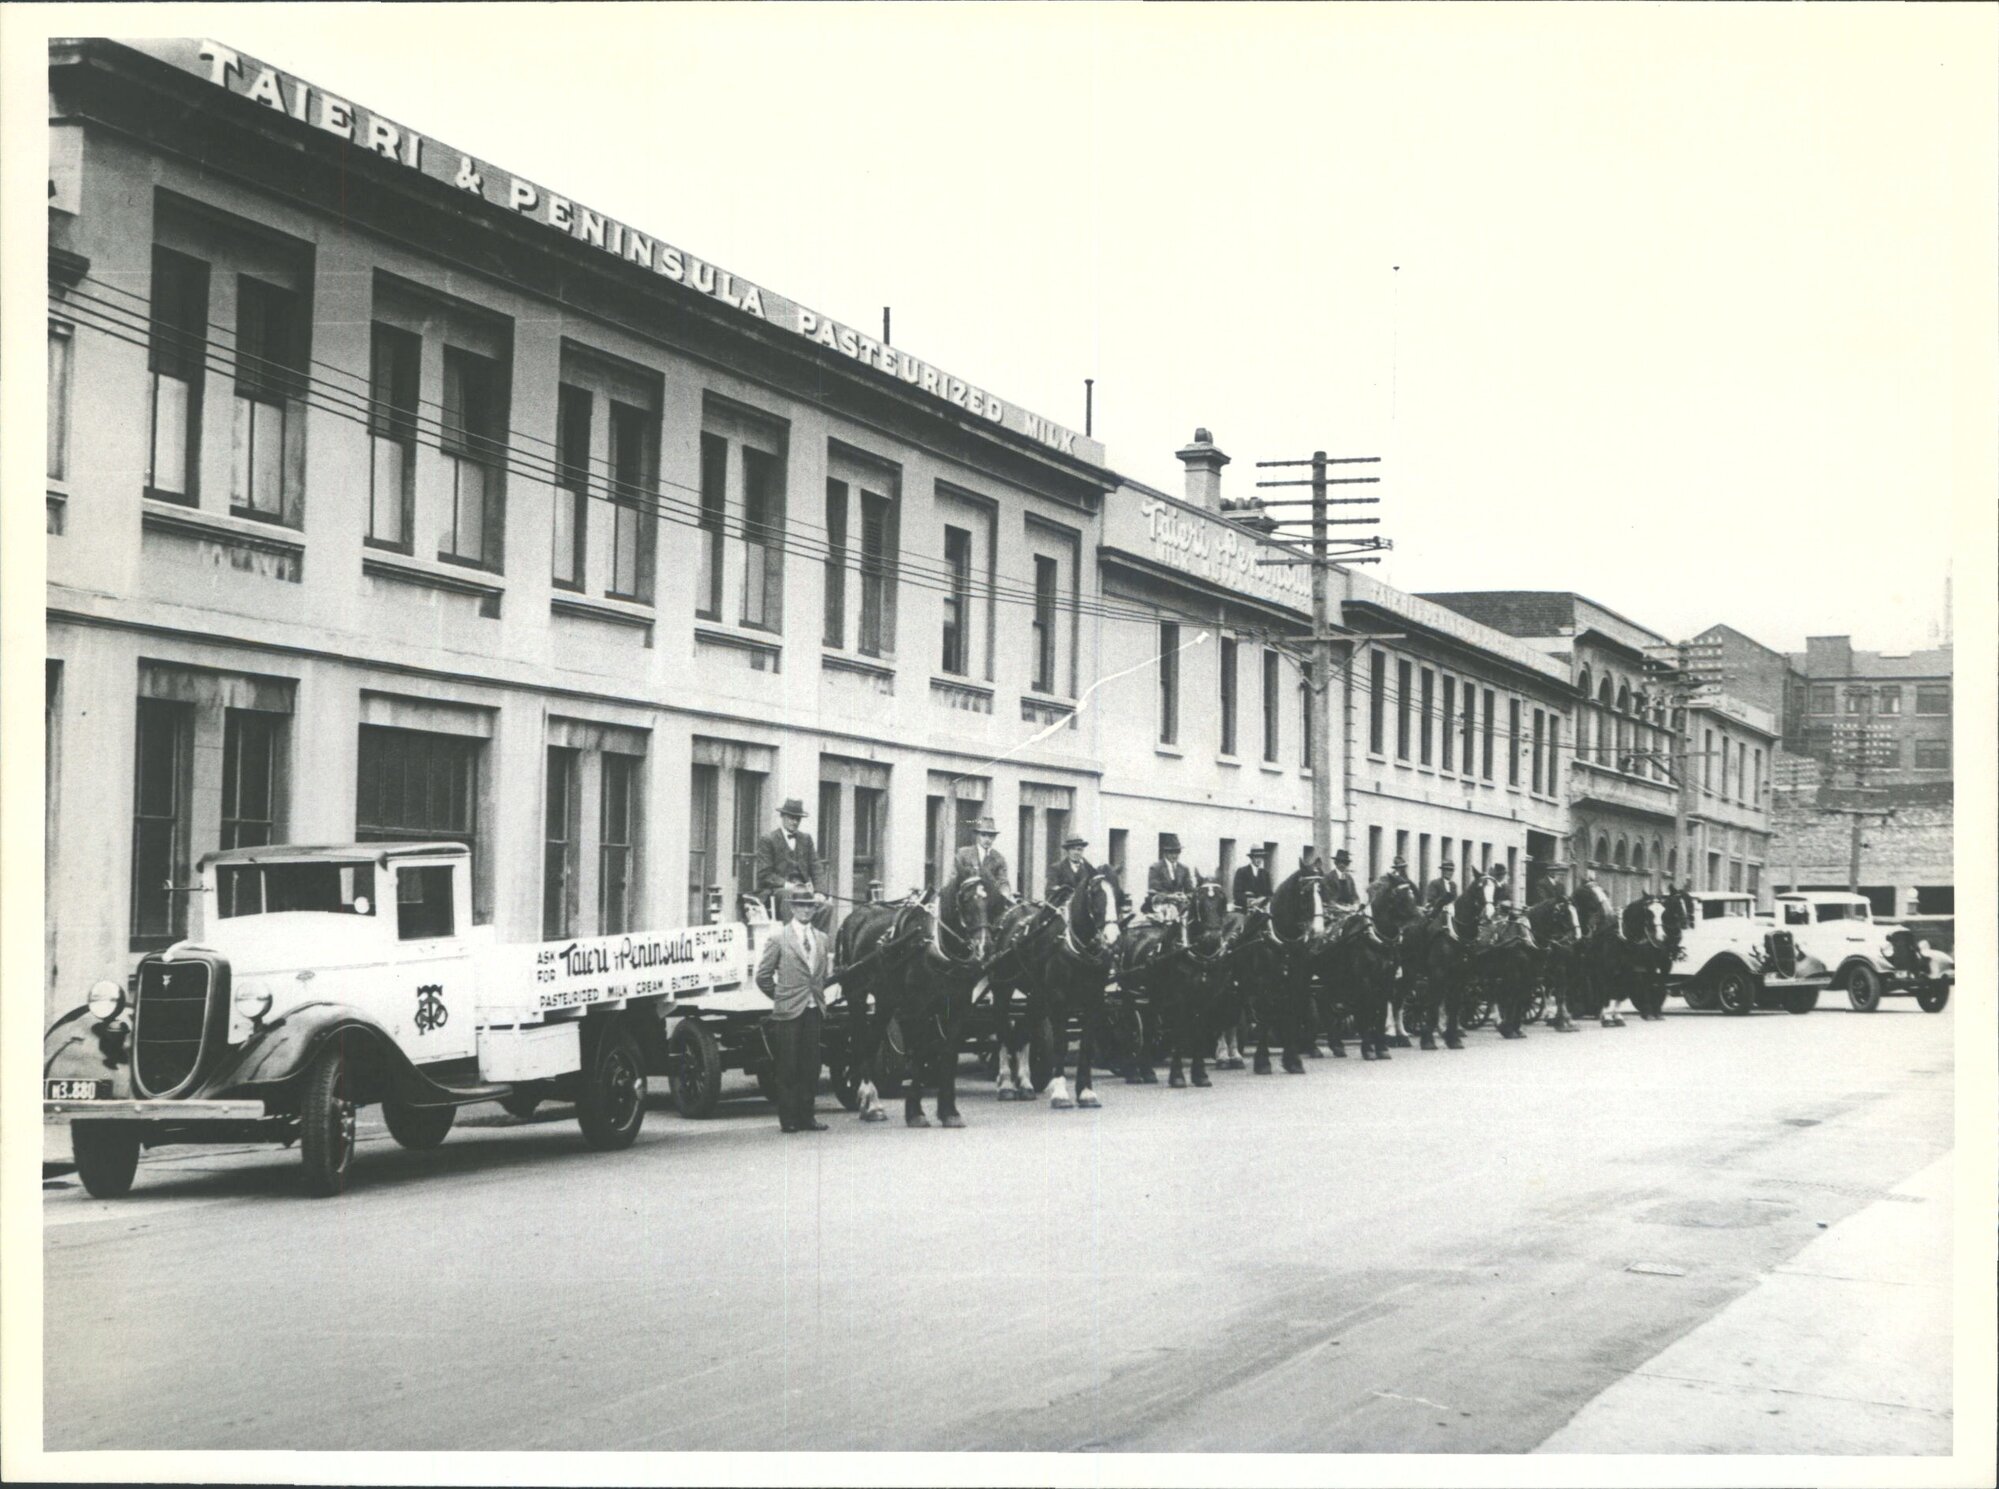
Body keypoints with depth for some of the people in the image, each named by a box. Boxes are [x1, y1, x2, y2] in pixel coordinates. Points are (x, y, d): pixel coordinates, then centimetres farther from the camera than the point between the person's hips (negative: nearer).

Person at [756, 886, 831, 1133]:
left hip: (814, 1010, 4)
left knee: (811, 1066, 5)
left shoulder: (823, 940, 12)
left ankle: (805, 1116, 11)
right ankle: (788, 1118, 3)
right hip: (788, 1012, -4)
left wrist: (817, 993, 13)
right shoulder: (779, 940, -2)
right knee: (788, 1068, -2)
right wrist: (781, 997, 4)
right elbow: (763, 975, 1)